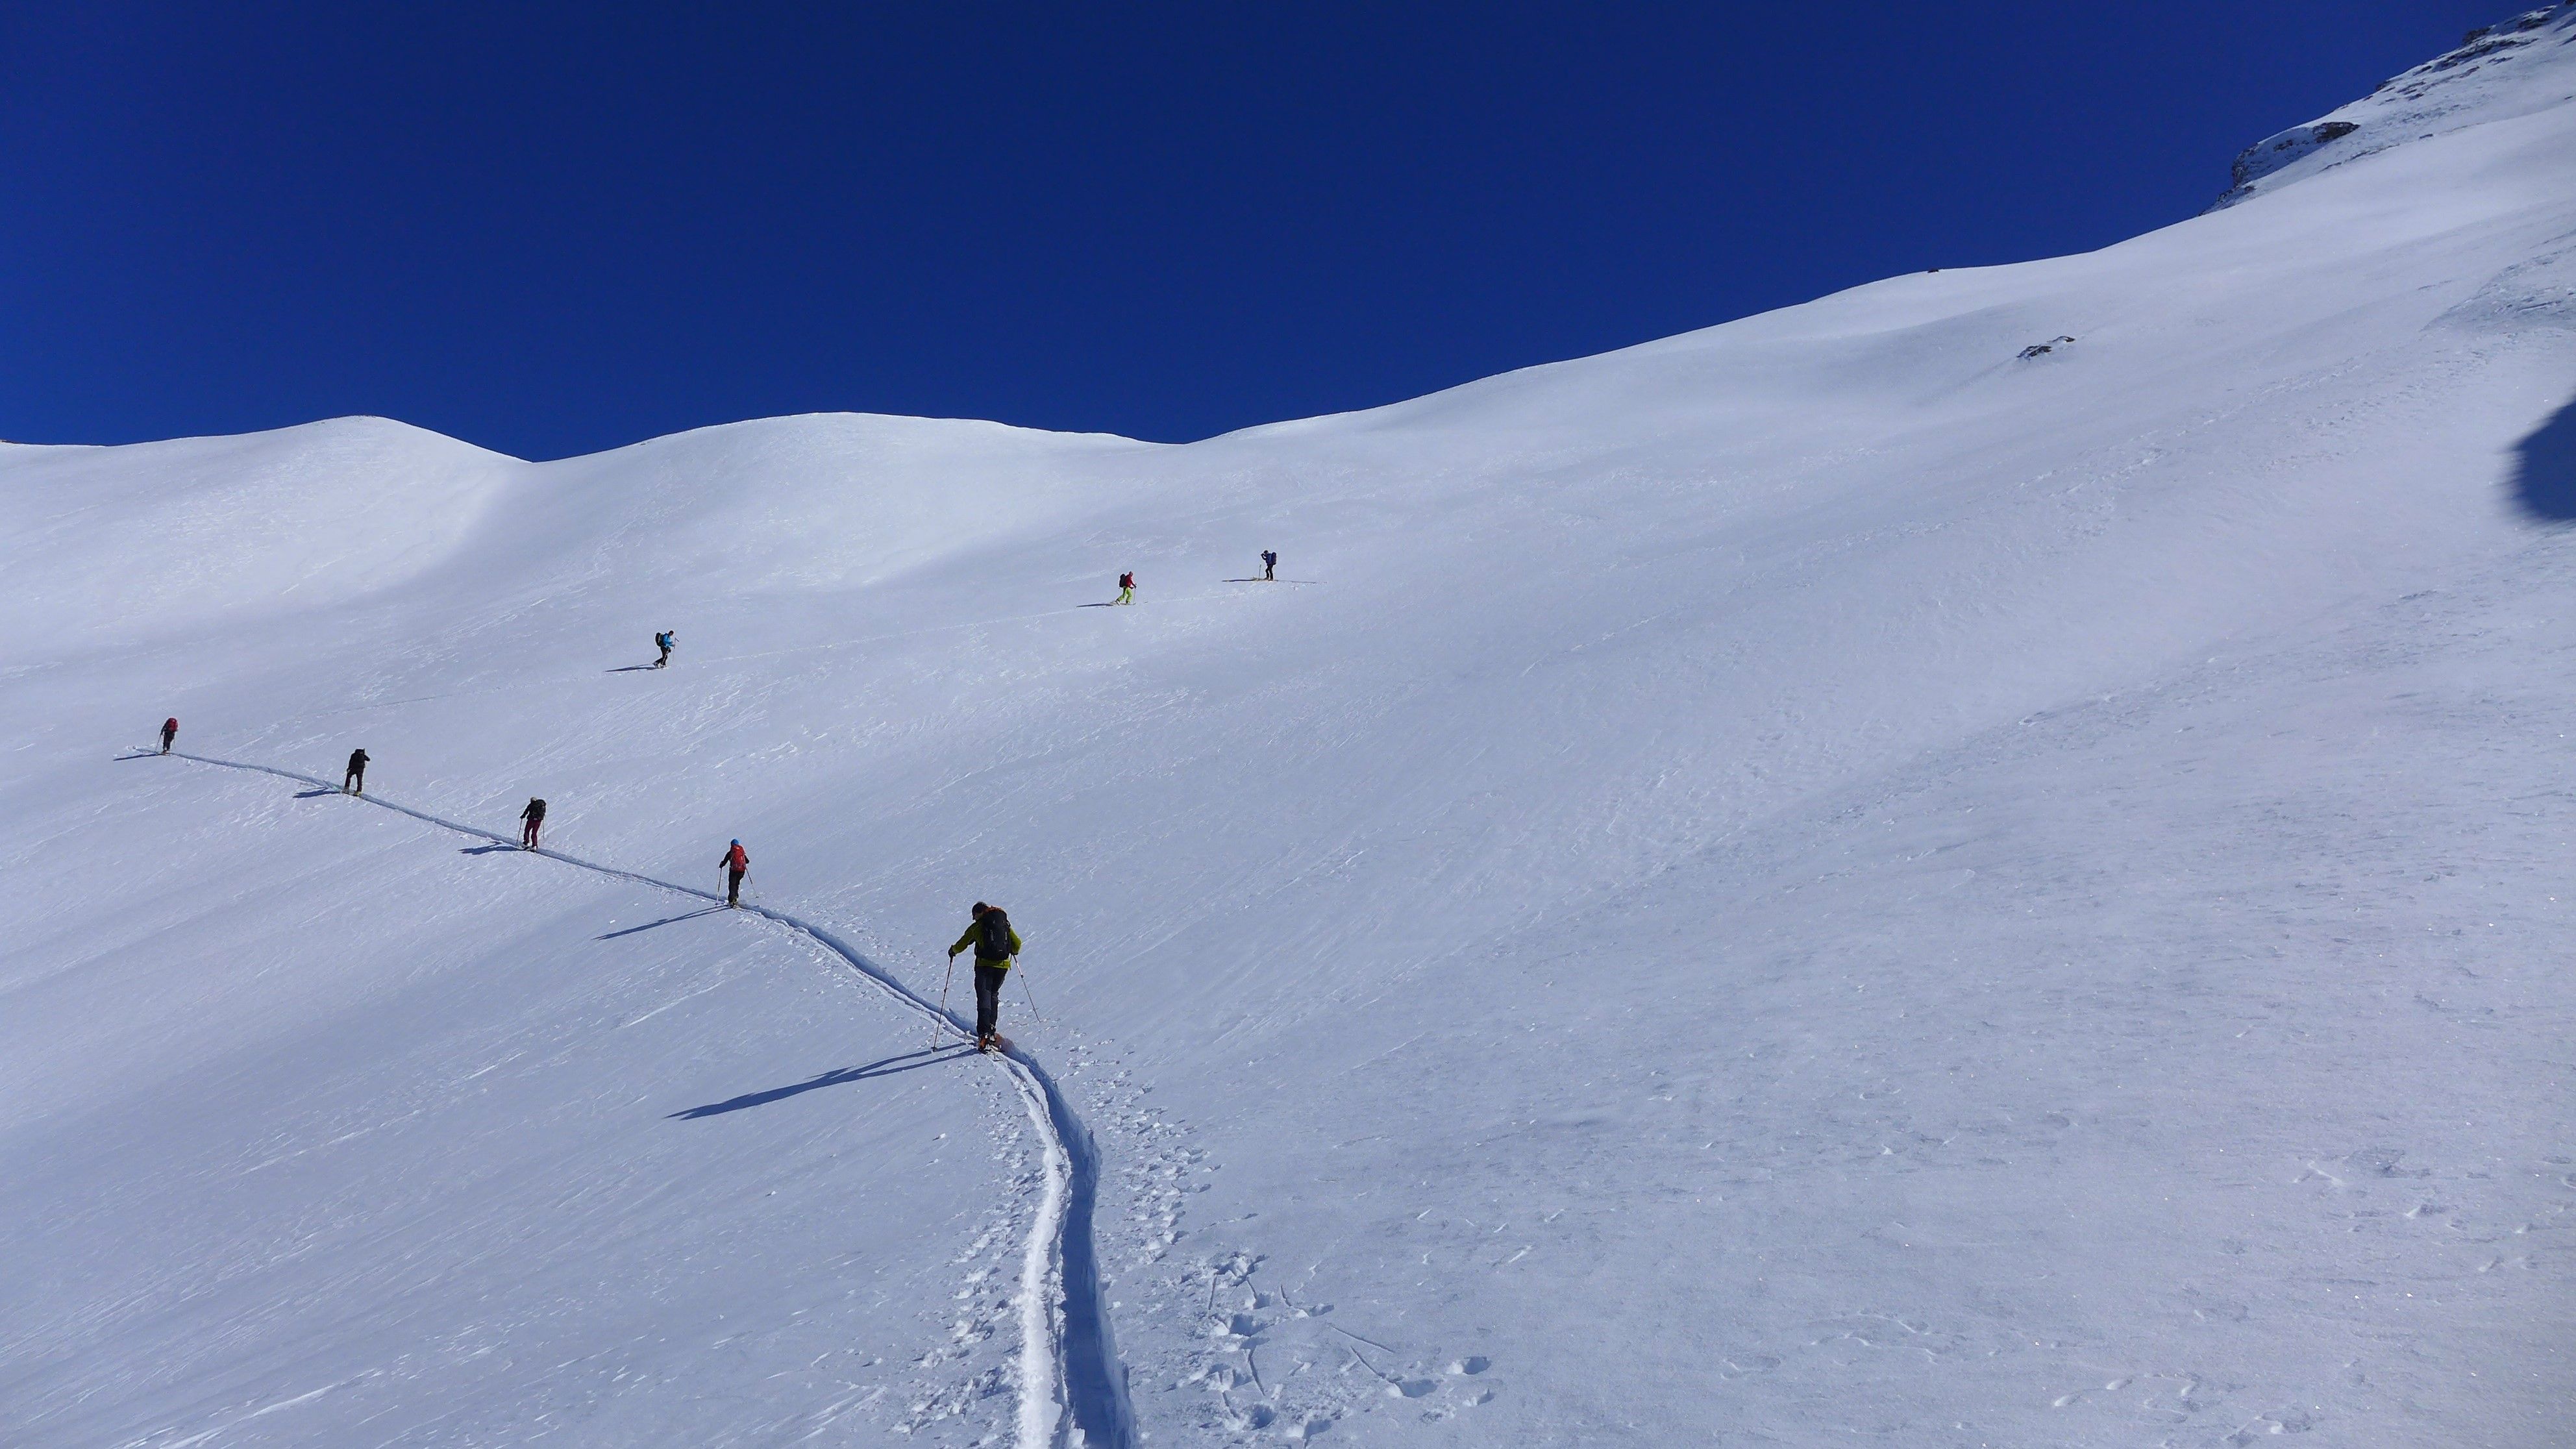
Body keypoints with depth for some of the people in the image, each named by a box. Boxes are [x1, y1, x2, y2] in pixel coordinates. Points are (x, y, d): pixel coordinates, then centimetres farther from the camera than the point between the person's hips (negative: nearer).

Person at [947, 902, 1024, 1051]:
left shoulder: (977, 927, 1)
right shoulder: (1005, 924, 11)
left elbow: (963, 943, 9)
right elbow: (1017, 943, 14)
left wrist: (953, 951, 30)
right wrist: (1013, 952, 36)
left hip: (984, 965, -4)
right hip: (1003, 965, 4)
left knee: (984, 996, -7)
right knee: (994, 995, 22)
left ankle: (984, 1033, -24)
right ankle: (992, 1030, 17)